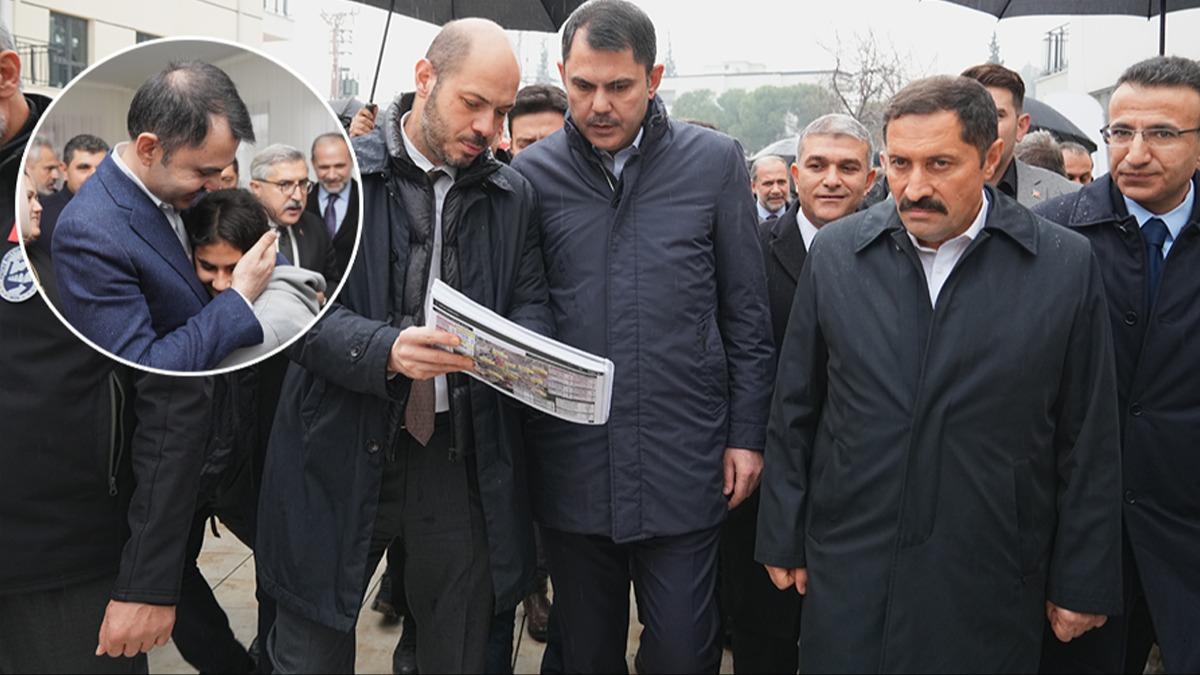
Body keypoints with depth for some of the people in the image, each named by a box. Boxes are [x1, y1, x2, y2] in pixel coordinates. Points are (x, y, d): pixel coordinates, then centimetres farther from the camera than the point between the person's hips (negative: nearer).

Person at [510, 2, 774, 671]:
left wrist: (747, 434, 1)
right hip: (571, 468, 2)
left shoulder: (715, 162, -1)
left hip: (683, 465, -1)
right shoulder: (531, 174, 1)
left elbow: (746, 314, 3)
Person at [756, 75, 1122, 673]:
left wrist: (1082, 583, 2)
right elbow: (794, 410, 4)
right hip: (847, 575, 1)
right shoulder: (835, 252, -1)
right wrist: (783, 537, 7)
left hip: (991, 589, -1)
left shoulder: (1066, 265, -6)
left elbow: (1088, 443, -1)